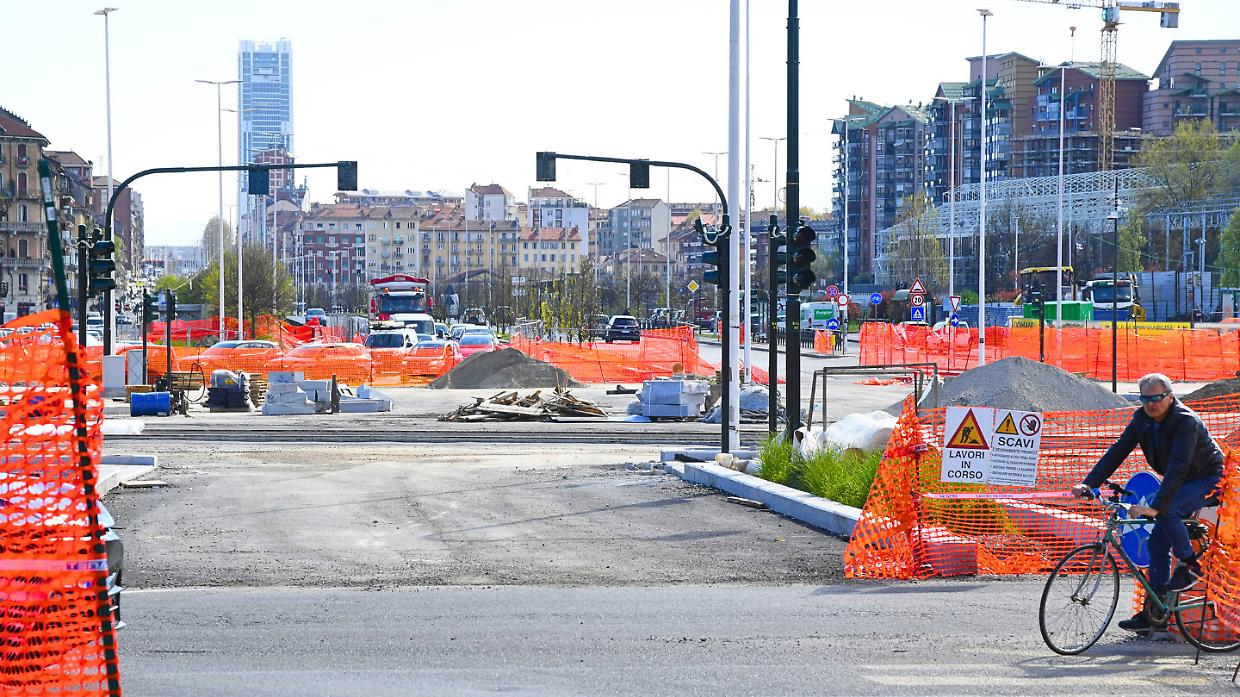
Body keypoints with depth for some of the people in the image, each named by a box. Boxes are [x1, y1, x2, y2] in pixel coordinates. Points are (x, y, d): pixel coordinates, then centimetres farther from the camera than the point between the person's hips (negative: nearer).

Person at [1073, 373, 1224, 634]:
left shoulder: (1186, 422, -29)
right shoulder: (1142, 419, -6)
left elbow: (1178, 468, -38)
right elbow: (1118, 451, -8)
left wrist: (1156, 507, -46)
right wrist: (1089, 483, -18)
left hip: (1208, 480, -8)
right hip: (1181, 483, 8)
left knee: (1165, 509, -33)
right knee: (1158, 542, 0)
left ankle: (1189, 567, -13)